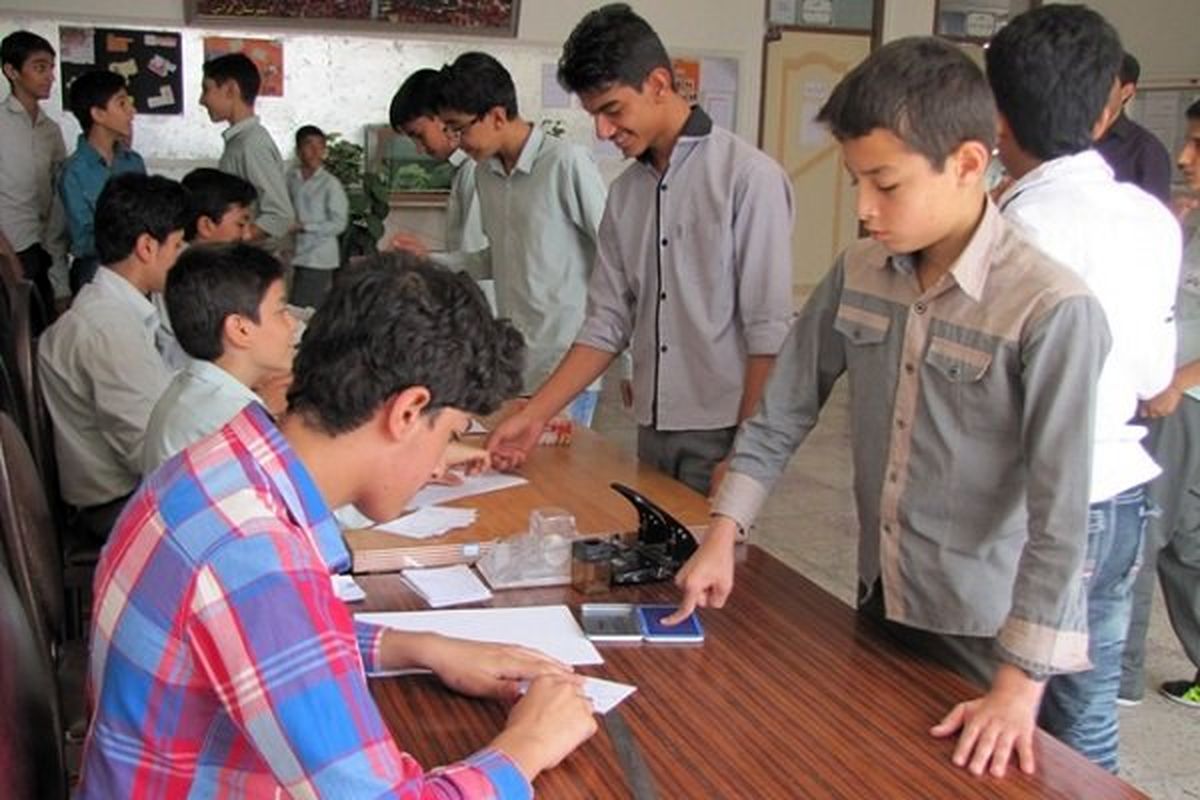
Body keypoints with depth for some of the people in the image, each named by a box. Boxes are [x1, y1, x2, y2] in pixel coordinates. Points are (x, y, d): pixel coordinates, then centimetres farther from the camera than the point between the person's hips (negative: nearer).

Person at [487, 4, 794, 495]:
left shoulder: (748, 177, -10)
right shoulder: (625, 193, 8)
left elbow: (769, 334, -12)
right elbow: (607, 325, 8)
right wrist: (534, 416, 2)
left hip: (720, 437, -5)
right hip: (652, 435, 6)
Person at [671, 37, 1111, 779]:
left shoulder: (1052, 309, -23)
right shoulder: (858, 272, -4)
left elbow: (1061, 515, -24)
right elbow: (783, 411, 3)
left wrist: (1019, 685, -24)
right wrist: (722, 537, -2)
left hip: (986, 633, -6)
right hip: (880, 603, 6)